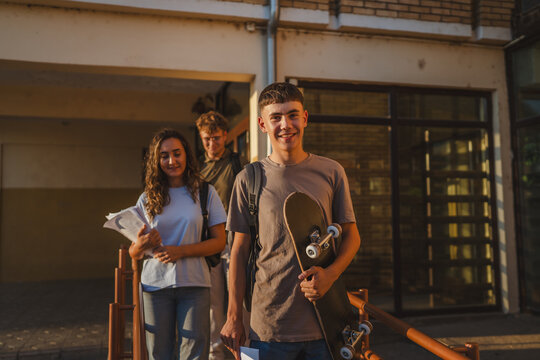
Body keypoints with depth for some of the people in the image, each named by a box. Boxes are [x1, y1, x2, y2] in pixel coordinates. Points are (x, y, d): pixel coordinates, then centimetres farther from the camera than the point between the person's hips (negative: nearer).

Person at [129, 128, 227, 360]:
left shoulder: (205, 193, 1)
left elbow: (219, 241, -2)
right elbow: (133, 253, 10)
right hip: (155, 284, 2)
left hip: (194, 283, -1)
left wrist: (180, 251, -14)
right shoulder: (147, 199, 7)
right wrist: (141, 245, -14)